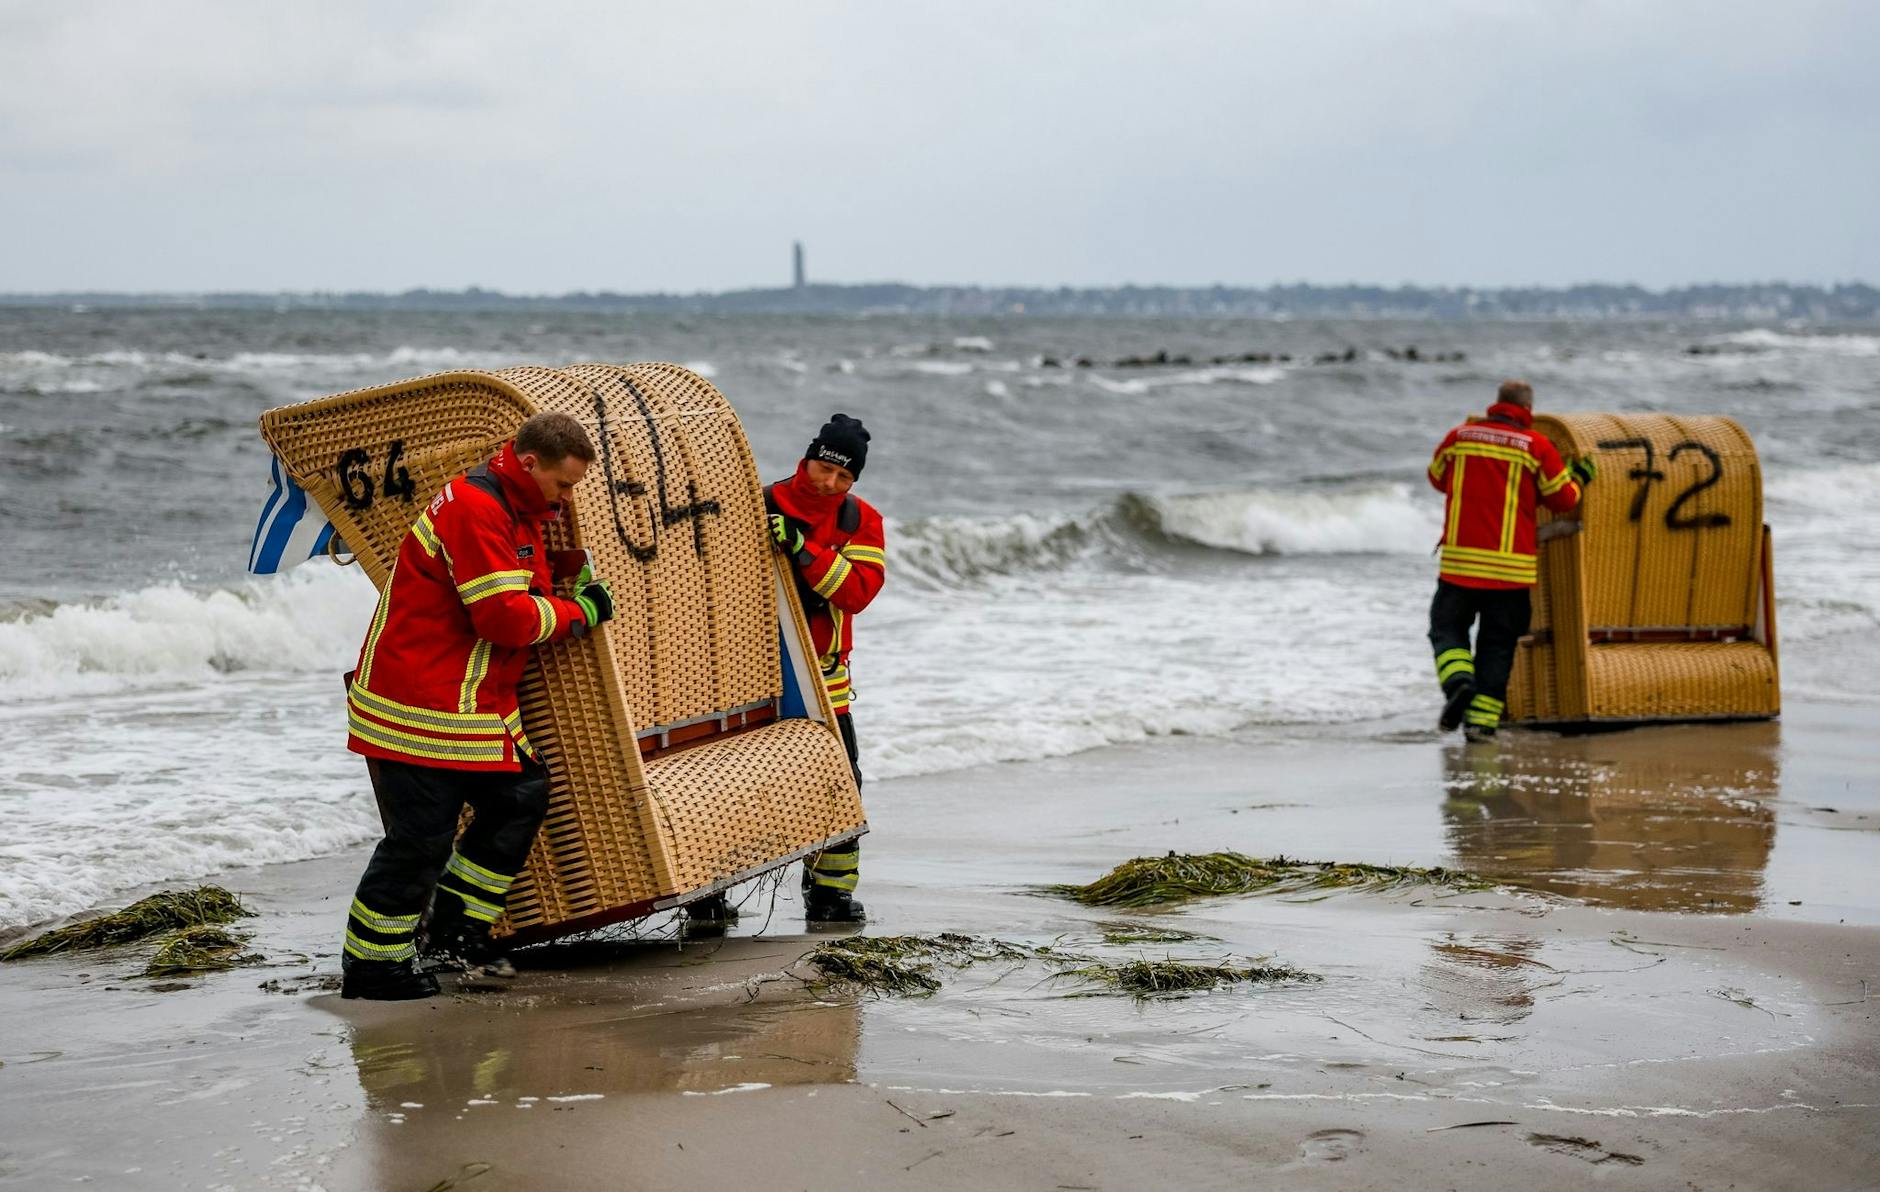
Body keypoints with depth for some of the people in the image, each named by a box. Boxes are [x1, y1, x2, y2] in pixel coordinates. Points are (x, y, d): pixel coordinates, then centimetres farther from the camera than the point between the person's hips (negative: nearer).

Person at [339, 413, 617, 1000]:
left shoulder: (517, 512, 15)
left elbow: (521, 601, 22)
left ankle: (455, 933, 18)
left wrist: (570, 595, 5)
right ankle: (369, 966, 6)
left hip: (478, 704, 11)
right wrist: (577, 613, -11)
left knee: (522, 796, 10)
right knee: (420, 837, -7)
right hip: (420, 706, -11)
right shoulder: (475, 507, -20)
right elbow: (503, 617, -23)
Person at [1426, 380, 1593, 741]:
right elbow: (1562, 499, 5)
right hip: (1511, 566, -1)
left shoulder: (1459, 437, 4)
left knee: (1447, 627, 12)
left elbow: (1438, 478, 21)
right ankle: (1482, 717, 2)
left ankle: (1458, 681, -16)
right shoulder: (1536, 446, -2)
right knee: (1497, 642, 9)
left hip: (1461, 560, 1)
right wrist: (1579, 478, 26)